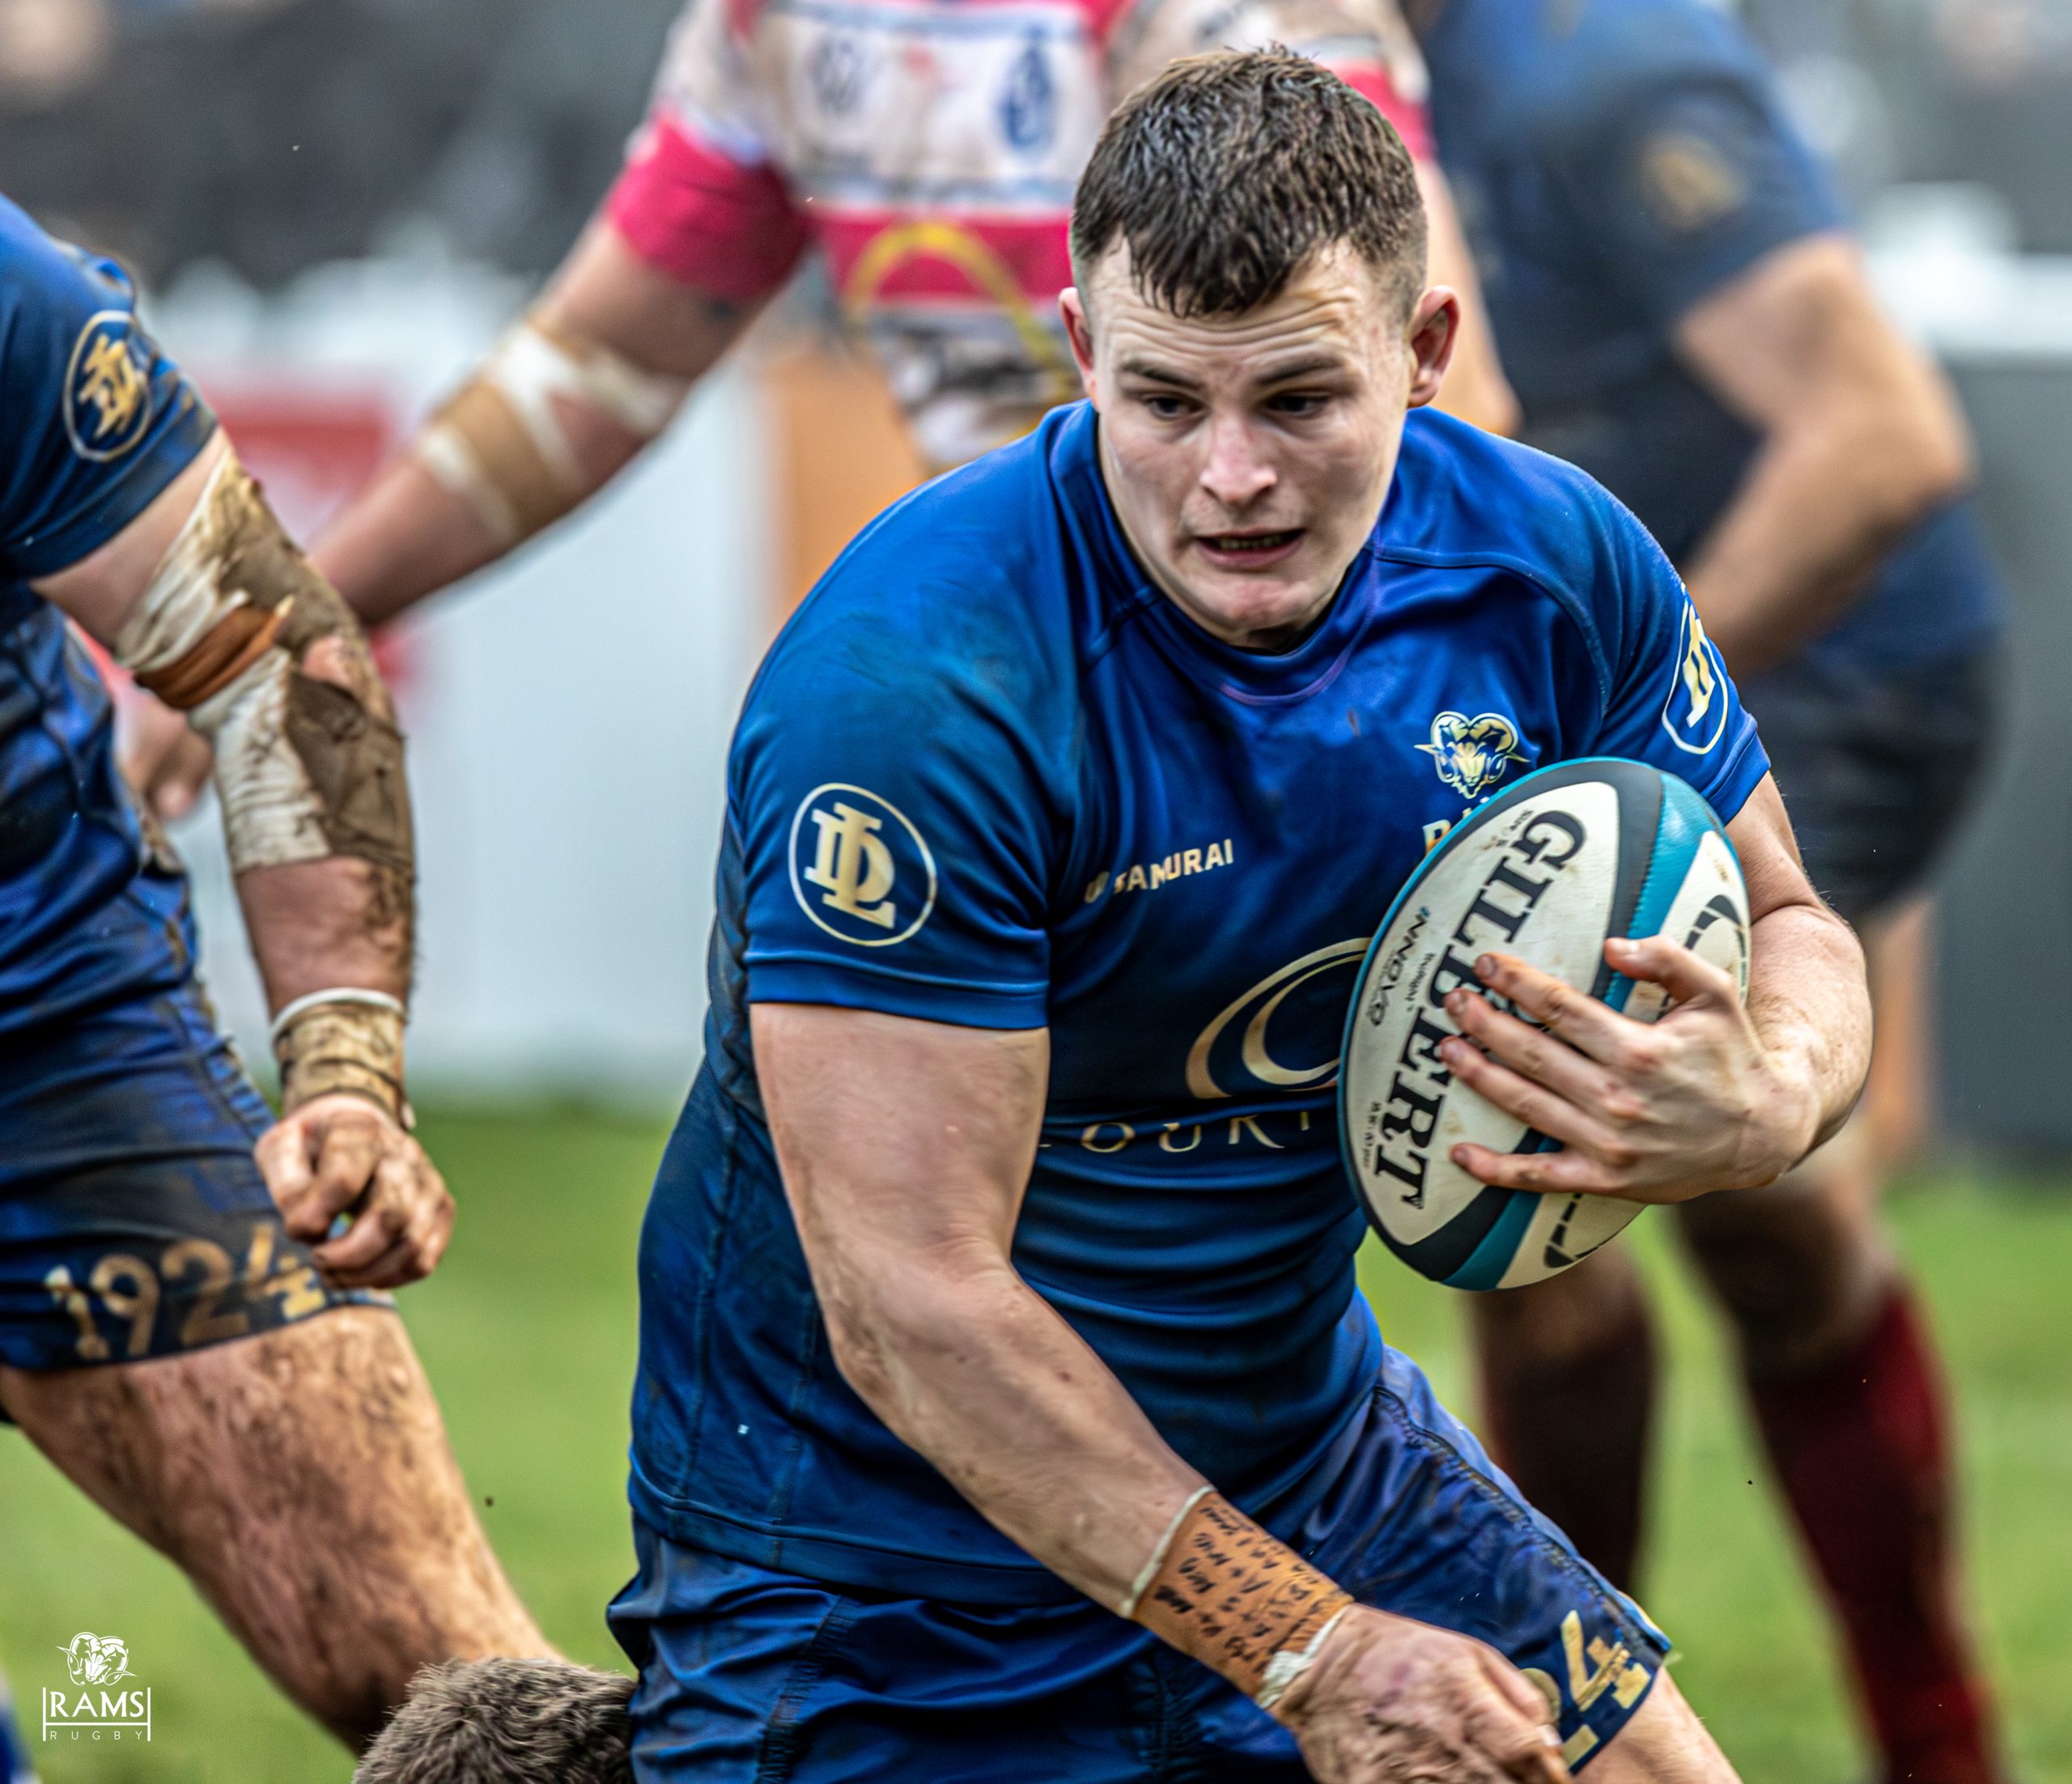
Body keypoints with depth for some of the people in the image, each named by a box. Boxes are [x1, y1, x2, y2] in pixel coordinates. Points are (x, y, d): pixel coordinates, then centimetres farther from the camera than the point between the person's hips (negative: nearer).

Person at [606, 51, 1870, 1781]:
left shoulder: (1552, 566, -10)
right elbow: (911, 1307, -29)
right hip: (882, 1550, -6)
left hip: (1305, 1449, 6)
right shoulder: (907, 684, -28)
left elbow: (1785, 927, 5)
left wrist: (1762, 1108, -20)